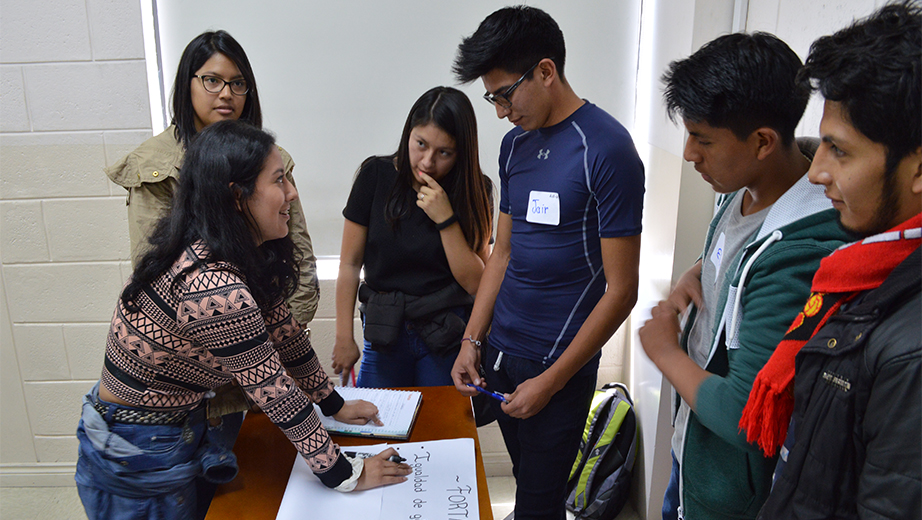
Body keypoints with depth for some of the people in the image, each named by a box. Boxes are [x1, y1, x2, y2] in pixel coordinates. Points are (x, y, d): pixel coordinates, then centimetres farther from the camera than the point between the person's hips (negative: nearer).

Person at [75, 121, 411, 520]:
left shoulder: (247, 255, -7)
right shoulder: (214, 288, -34)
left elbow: (283, 331, 3)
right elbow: (276, 394, -27)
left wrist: (335, 405, 12)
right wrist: (347, 477, -15)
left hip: (182, 425, 8)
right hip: (138, 460, -8)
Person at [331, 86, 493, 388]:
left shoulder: (474, 190, -7)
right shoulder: (376, 175, -6)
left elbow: (476, 283, -10)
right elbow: (350, 263, -1)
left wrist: (445, 219, -20)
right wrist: (344, 339, 0)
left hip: (448, 337, -1)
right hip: (385, 333, 1)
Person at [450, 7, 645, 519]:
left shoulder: (605, 149, -15)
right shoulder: (515, 142, 7)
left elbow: (621, 288, -15)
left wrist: (552, 380, -13)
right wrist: (472, 340, 7)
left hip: (557, 363, -6)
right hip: (499, 352, 6)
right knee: (525, 479, 19)